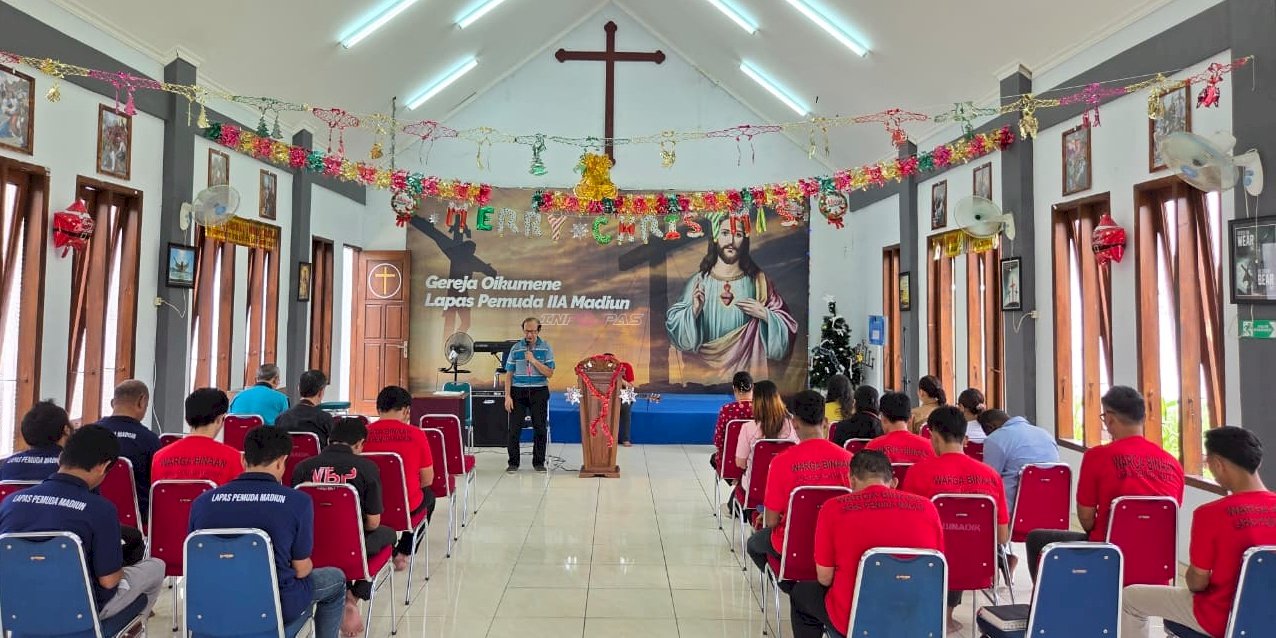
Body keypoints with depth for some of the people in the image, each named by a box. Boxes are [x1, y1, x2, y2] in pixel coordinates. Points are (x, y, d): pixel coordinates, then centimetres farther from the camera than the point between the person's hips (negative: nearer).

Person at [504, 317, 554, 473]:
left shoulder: (546, 348, 1)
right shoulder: (516, 349, 3)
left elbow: (549, 373, -5)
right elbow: (509, 374, 3)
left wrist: (534, 361, -16)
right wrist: (507, 396, -5)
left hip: (539, 392, 0)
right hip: (518, 391, 0)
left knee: (540, 428, 2)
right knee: (514, 428, -1)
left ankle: (539, 462, 14)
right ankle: (513, 462, 10)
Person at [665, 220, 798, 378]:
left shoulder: (758, 281, -3)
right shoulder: (699, 281, -5)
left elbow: (786, 324, 1)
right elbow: (672, 322, -5)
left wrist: (765, 314, -17)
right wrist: (694, 311, -22)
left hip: (746, 365, 0)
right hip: (706, 365, 0)